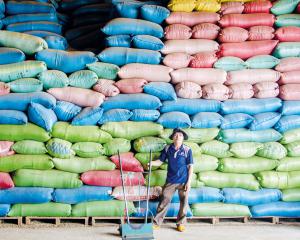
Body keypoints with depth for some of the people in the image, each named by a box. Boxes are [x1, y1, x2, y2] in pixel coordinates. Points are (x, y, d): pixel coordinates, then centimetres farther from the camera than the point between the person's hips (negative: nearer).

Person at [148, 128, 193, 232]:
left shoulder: (187, 150, -5)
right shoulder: (167, 149, 0)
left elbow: (190, 166, -4)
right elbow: (160, 161, 6)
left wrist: (189, 181, -8)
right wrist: (151, 163, -15)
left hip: (183, 181, -1)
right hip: (170, 181, 1)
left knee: (183, 202, 7)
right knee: (164, 201, 2)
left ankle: (181, 223, 22)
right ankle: (156, 223, 9)